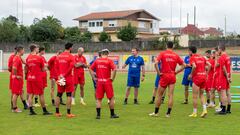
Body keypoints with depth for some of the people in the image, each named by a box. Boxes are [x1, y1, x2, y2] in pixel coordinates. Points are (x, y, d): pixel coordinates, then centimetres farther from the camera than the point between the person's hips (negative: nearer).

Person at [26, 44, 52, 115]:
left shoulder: (28, 58, 5)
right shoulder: (39, 58, -10)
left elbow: (26, 69, 12)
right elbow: (43, 69, -5)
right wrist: (45, 67, 15)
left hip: (29, 78, 5)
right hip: (37, 78, -5)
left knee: (30, 94, 6)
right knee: (41, 94, 3)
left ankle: (31, 110, 4)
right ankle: (44, 111, 9)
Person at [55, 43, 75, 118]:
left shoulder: (59, 56, 11)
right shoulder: (71, 57, -7)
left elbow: (56, 67, 7)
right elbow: (71, 67, -19)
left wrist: (59, 76, 1)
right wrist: (64, 75, -15)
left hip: (60, 78, 5)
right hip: (68, 78, -5)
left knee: (59, 94, 12)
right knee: (69, 95, -1)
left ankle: (57, 112, 15)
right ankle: (68, 113, -1)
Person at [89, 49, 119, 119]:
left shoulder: (97, 61, 6)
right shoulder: (109, 61, -5)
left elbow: (90, 69, 5)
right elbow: (114, 69, -17)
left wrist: (94, 78, 6)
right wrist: (112, 78, -8)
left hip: (99, 81, 3)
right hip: (107, 81, -3)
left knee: (99, 99, 9)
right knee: (111, 98, 9)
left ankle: (98, 114, 4)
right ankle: (112, 114, 14)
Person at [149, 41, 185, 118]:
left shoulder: (162, 54, -3)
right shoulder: (176, 55, 5)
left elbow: (156, 63, -17)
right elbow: (183, 66, 6)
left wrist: (159, 73, -9)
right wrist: (176, 72, 8)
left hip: (164, 76, -2)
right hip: (172, 77, 2)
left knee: (159, 95, 8)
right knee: (170, 95, 3)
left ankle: (156, 112, 15)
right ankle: (168, 113, 1)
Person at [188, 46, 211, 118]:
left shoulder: (192, 58, -5)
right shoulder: (201, 57, 14)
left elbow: (194, 66, -23)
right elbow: (209, 65, 9)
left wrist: (191, 74, -9)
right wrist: (206, 73, 12)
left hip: (197, 77, -6)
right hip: (203, 76, 6)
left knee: (195, 96, 2)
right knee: (201, 94, 16)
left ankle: (195, 113, 6)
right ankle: (204, 109, 0)